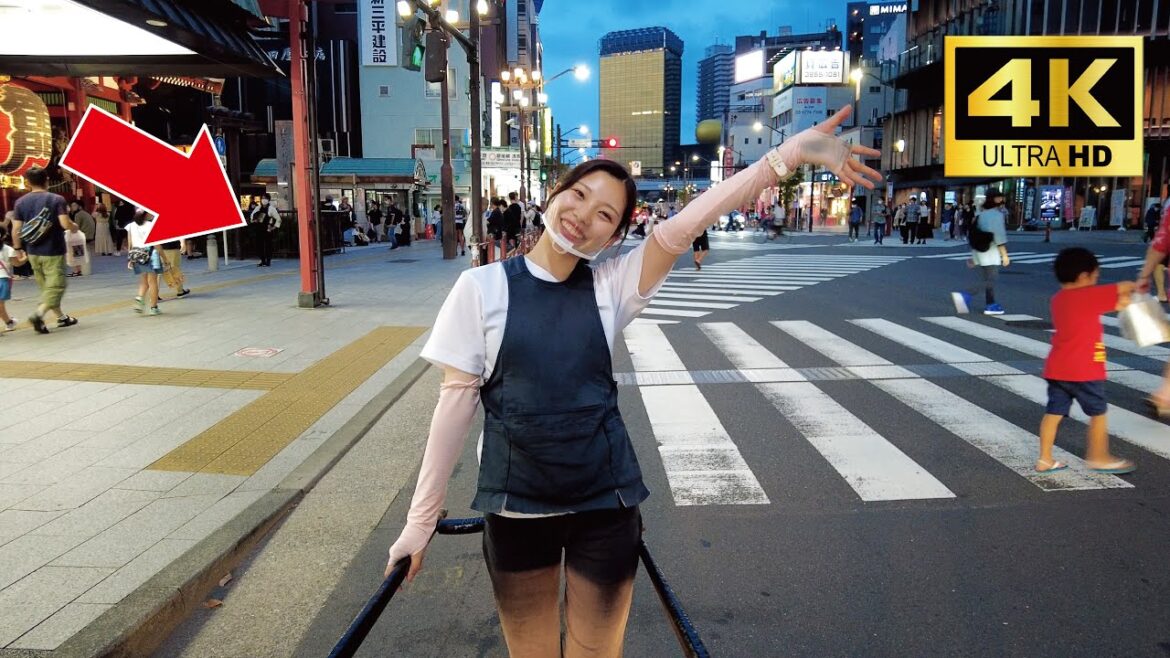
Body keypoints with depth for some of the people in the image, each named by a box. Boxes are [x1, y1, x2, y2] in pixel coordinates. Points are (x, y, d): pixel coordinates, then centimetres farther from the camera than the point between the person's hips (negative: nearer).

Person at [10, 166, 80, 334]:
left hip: (33, 252, 5)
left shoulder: (21, 202, 2)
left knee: (46, 287, 17)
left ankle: (61, 317, 24)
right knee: (55, 287, -1)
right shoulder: (56, 199, -9)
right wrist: (75, 227, 3)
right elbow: (66, 224, -19)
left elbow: (16, 229, 1)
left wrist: (18, 248, 13)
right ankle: (38, 314, -22)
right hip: (53, 252, -5)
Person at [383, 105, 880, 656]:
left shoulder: (611, 286, -4)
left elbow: (682, 226, -18)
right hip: (516, 508, -1)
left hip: (605, 505, 1)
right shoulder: (483, 287, -7)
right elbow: (457, 399, -6)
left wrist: (792, 152, -30)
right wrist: (420, 520, -3)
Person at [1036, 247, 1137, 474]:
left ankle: (1045, 459, 11)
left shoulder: (1058, 299, 9)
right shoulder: (1089, 296, -13)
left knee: (1054, 413, 8)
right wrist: (1135, 285, 16)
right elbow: (1122, 288, -4)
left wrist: (1119, 303, 20)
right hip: (1084, 371, -7)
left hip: (1056, 369, 7)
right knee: (1098, 413, 11)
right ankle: (1099, 458, 21)